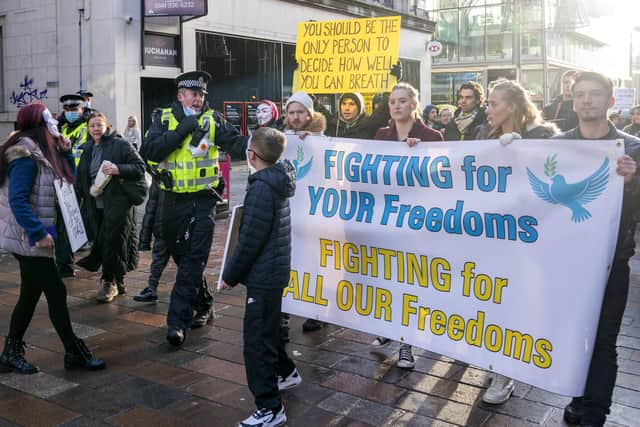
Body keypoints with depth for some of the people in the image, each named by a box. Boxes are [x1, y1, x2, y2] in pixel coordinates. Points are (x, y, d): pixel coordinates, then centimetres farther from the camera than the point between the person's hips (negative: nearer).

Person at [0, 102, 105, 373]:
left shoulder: (43, 152, 11)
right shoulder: (26, 156, -17)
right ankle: (74, 354, 6)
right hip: (30, 239, -10)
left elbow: (68, 182, 16)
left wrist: (65, 152, 4)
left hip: (29, 238, 10)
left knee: (30, 295, 14)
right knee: (56, 294, -3)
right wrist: (39, 232, -25)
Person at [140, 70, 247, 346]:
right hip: (173, 200, 3)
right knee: (180, 255, 15)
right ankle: (203, 306, 35)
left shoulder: (213, 120, -1)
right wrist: (181, 130, -18)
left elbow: (237, 144, -13)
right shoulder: (165, 119, 2)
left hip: (202, 201, -3)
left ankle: (178, 321, -2)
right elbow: (150, 151, -12)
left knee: (193, 261, -6)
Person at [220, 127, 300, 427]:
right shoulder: (278, 181, 9)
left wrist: (231, 275, -11)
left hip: (264, 274, -10)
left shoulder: (261, 188, -20)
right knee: (266, 328, 26)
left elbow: (250, 240, -21)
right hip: (275, 269, 10)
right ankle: (286, 371, 44)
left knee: (257, 338, -4)